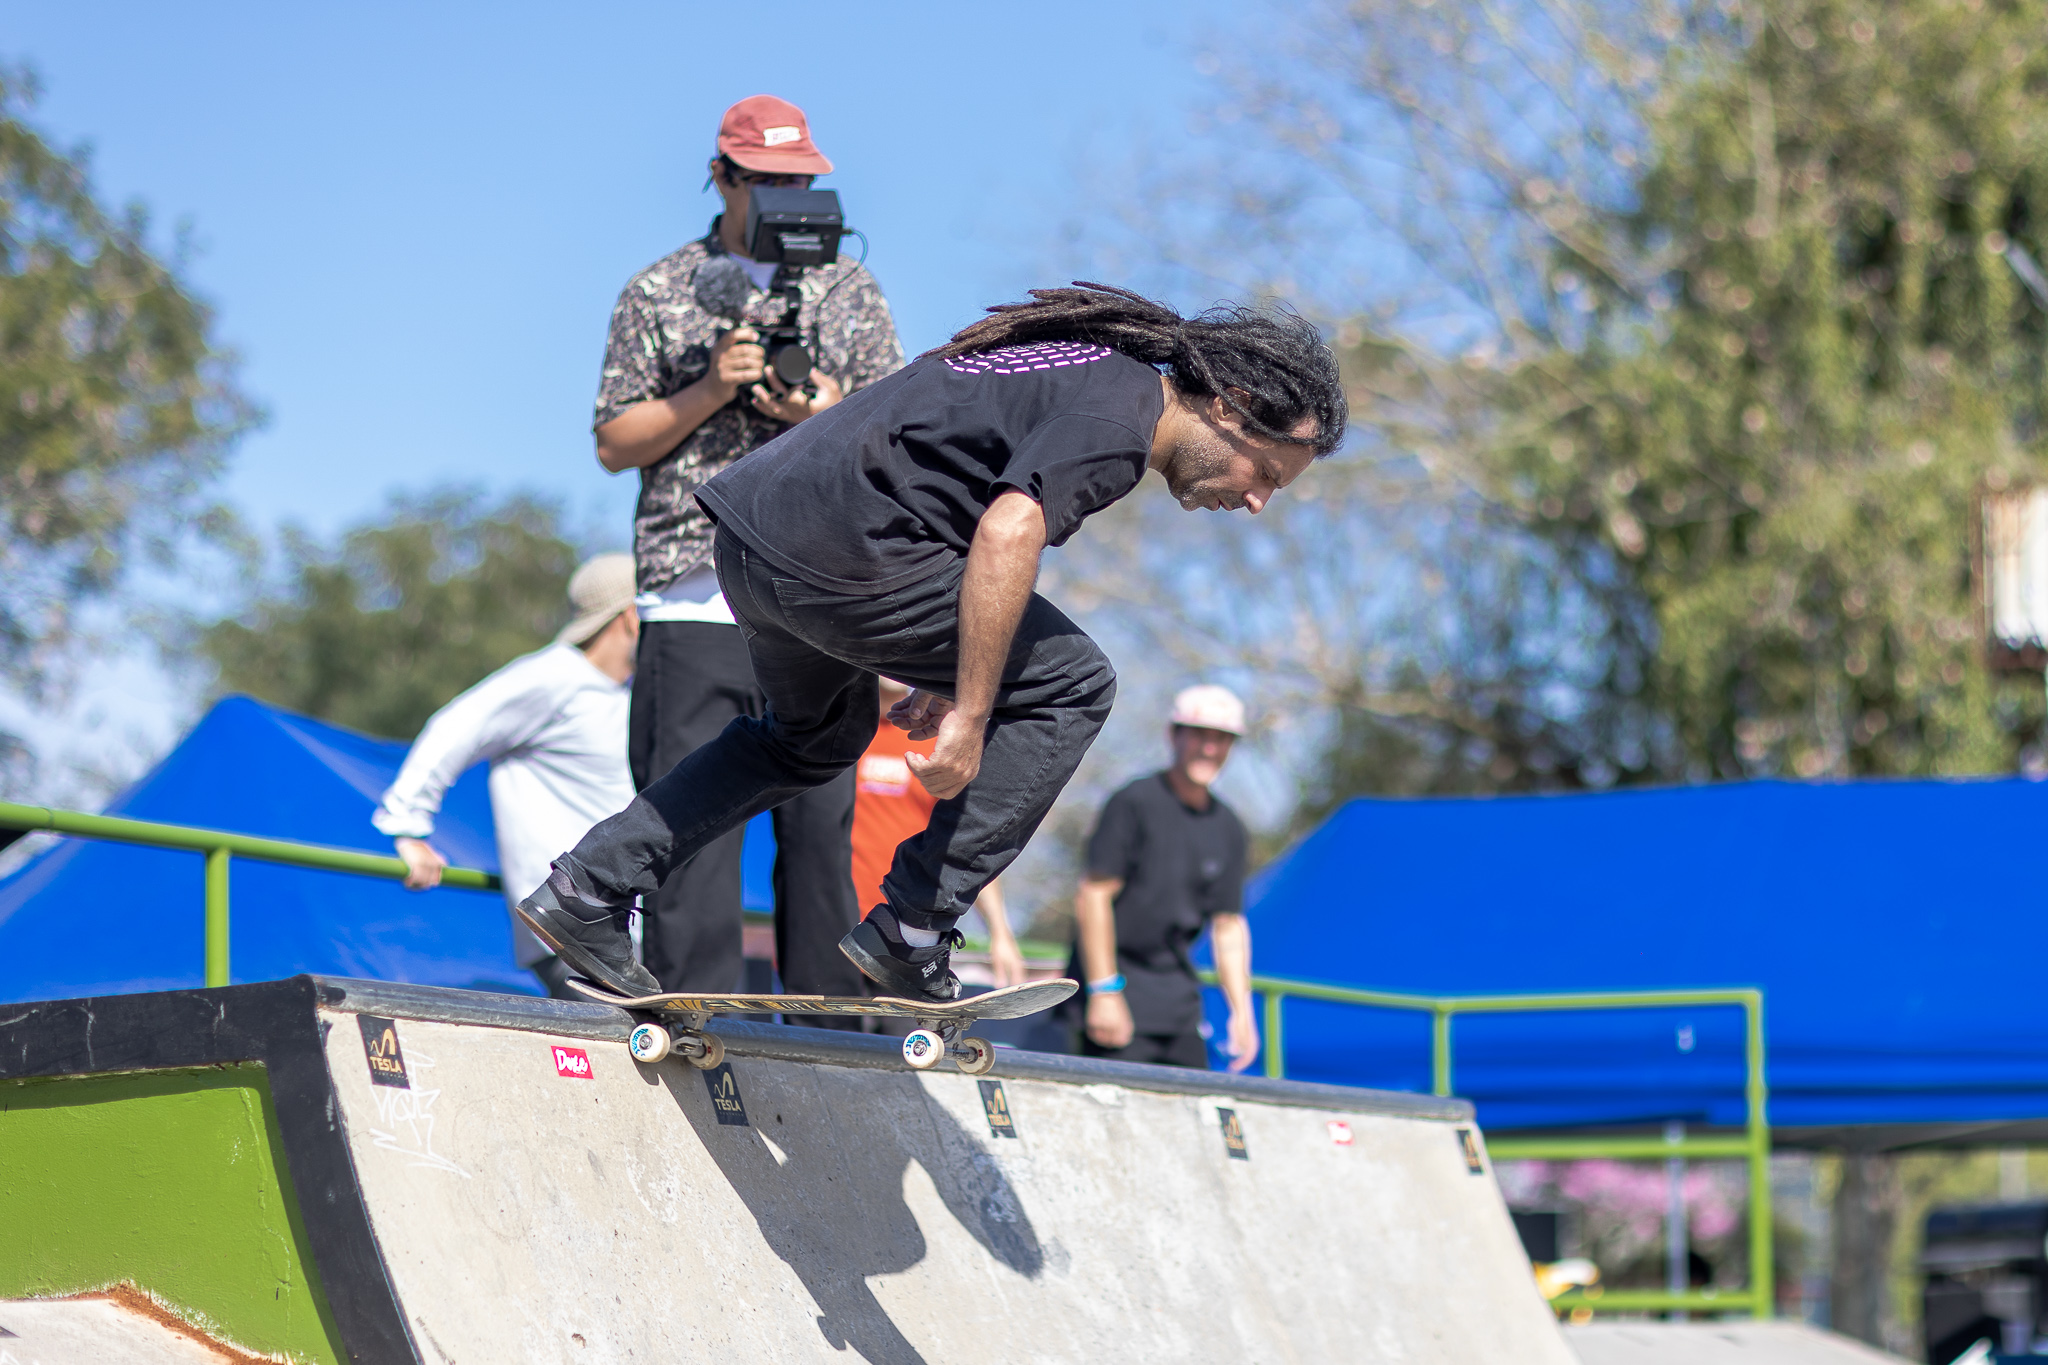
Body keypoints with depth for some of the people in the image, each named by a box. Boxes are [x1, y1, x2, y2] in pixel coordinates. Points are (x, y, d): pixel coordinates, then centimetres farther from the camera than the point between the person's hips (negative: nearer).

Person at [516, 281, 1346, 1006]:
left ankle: (588, 889, 27)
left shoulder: (1100, 368, 22)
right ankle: (913, 931, -3)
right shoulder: (1118, 414, -9)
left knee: (818, 737, 32)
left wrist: (944, 675, 25)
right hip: (834, 547, -10)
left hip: (752, 527, 10)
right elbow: (1005, 535, -23)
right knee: (1070, 687, -1)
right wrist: (971, 715, -20)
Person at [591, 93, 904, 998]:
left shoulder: (850, 292, 16)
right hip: (693, 597, -1)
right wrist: (711, 391, -8)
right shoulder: (658, 293, 10)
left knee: (822, 815, 0)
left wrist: (827, 412, -7)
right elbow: (614, 446, 6)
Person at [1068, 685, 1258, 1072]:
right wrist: (1103, 993, -16)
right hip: (1118, 1001, -7)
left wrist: (1241, 1010, 8)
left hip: (1179, 1006, 7)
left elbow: (1228, 925, 17)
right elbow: (1092, 896, -11)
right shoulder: (1135, 803, -7)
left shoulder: (1228, 828, 13)